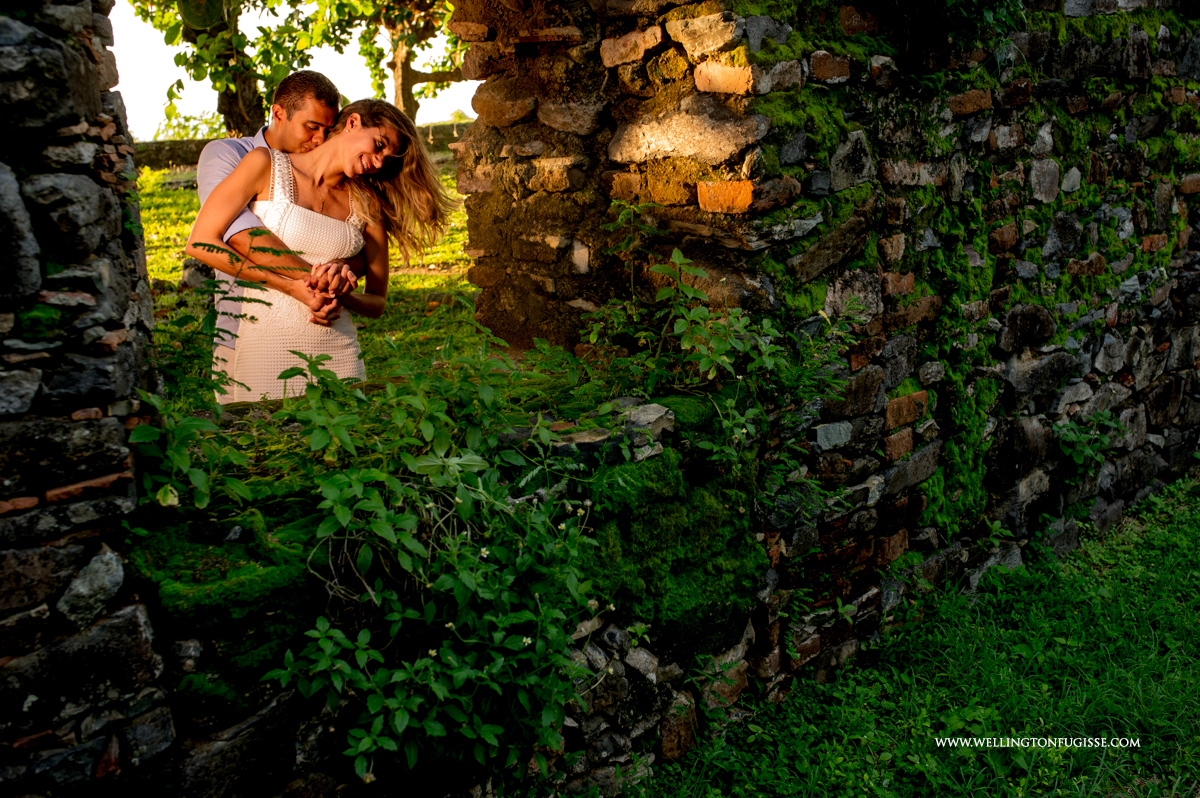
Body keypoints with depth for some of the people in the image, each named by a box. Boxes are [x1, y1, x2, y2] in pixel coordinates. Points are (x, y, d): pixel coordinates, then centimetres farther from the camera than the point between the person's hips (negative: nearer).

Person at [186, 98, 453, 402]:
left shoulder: (368, 204, 10)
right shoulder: (266, 165, 1)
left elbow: (376, 303, 13)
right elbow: (201, 243, -7)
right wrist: (291, 286, -11)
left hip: (338, 350, 3)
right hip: (266, 345, -3)